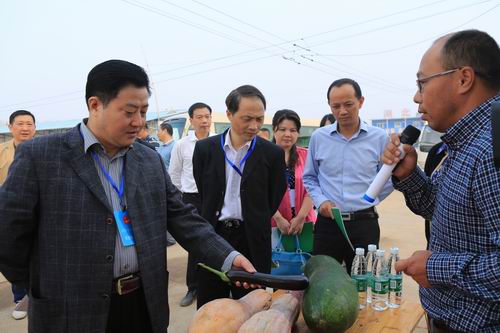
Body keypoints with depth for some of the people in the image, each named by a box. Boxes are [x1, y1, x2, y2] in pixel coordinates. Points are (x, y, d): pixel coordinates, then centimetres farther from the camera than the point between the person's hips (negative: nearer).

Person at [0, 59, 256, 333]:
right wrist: (53, 289, 1)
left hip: (145, 303, 4)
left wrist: (228, 257, -8)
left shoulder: (151, 161, 3)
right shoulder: (39, 156, -9)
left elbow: (182, 218, 3)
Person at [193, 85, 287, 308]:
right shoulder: (205, 148, -1)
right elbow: (205, 194, 7)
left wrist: (254, 227, 5)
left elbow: (273, 200, 2)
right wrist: (218, 223, 9)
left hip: (252, 241, -1)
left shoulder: (272, 153, -4)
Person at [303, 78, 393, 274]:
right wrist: (321, 200, -3)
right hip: (327, 222, 1)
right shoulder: (318, 137, 1)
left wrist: (366, 202, 3)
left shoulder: (379, 138, -2)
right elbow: (309, 177, 11)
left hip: (365, 223, 0)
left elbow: (388, 180, 8)